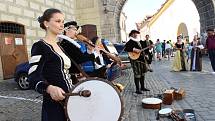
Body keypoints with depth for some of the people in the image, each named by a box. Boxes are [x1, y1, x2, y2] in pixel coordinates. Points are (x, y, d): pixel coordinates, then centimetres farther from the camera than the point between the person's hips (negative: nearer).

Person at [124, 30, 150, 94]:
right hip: (135, 59, -8)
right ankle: (137, 89, 0)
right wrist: (134, 49, -24)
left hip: (142, 58, 9)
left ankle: (142, 87, 25)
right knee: (137, 74, -7)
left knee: (142, 73, 13)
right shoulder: (130, 42, -6)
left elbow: (142, 49, 25)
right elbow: (125, 48, -20)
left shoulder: (139, 41, 20)